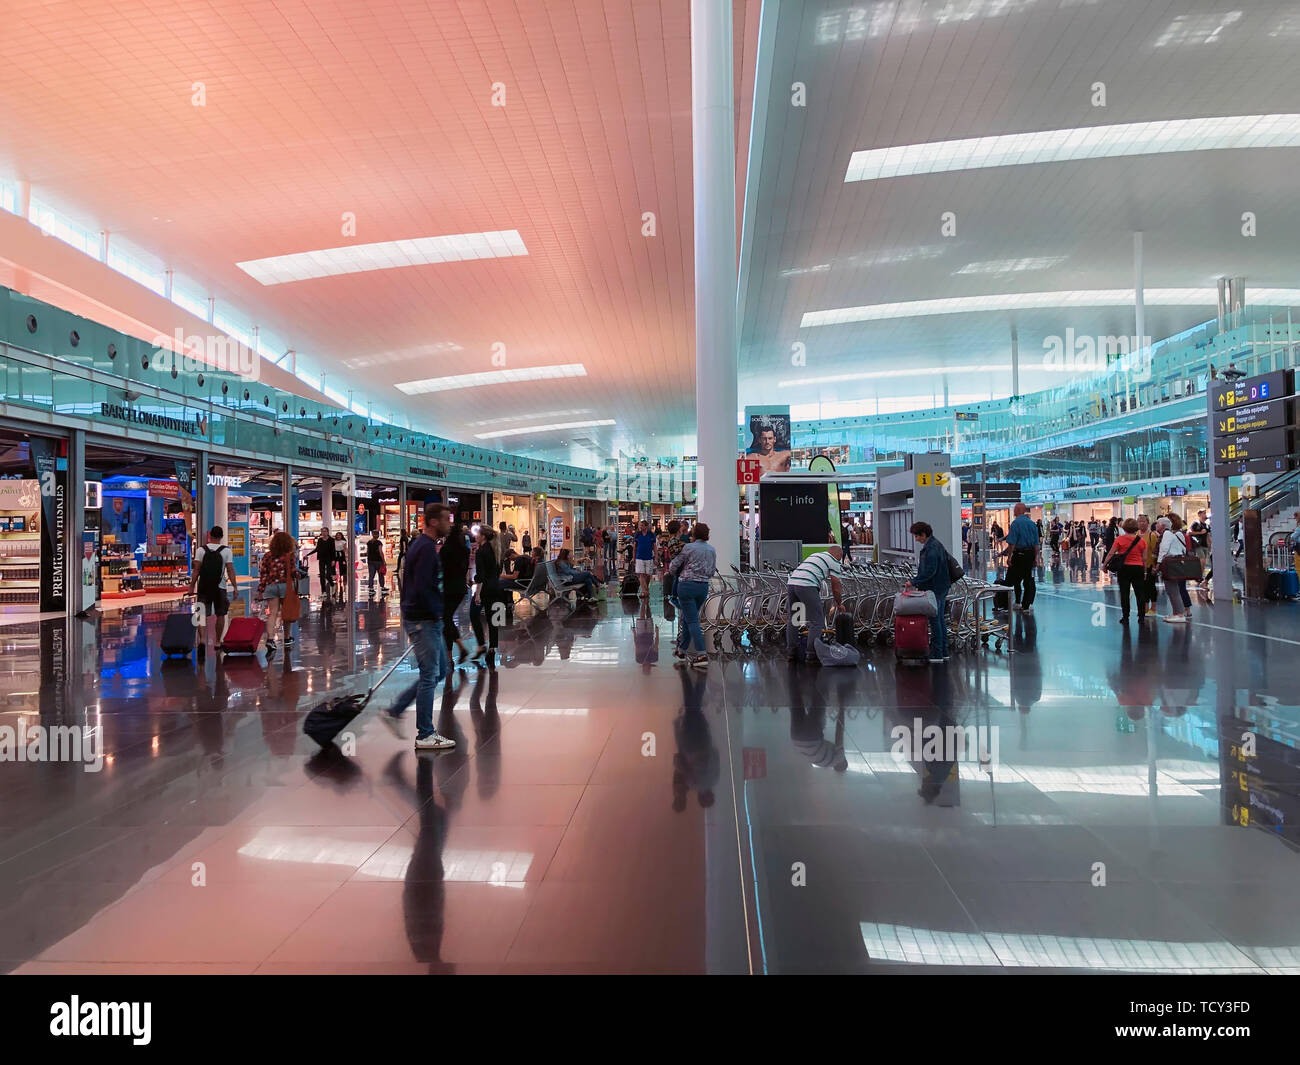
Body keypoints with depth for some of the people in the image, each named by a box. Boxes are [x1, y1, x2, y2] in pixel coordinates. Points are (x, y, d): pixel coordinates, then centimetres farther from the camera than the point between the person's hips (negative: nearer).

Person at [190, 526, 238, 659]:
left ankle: (202, 639, -17)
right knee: (220, 615, 11)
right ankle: (217, 642, 16)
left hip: (204, 587, 1)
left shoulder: (201, 550, 1)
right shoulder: (226, 551, -2)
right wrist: (235, 587, -5)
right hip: (220, 588, -1)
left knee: (203, 614, 3)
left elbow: (196, 570, -3)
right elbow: (230, 570, -7)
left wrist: (192, 586, 0)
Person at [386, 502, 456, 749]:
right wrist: (439, 612, -15)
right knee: (430, 675, -2)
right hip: (424, 620, -10)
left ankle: (395, 711, 21)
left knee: (440, 671, 16)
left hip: (421, 618, 10)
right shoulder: (427, 548, -18)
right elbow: (422, 589, -26)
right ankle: (425, 736, 8)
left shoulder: (420, 544, 14)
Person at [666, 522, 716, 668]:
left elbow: (674, 564, 0)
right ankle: (681, 650, 26)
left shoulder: (689, 547, -8)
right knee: (687, 618, 18)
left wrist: (672, 573, 21)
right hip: (704, 586, 6)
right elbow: (713, 571, 14)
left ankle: (702, 655, -13)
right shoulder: (712, 550, 9)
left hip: (687, 585, -6)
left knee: (692, 621, -5)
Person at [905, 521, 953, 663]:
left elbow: (929, 571, -25)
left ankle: (937, 654, 1)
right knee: (941, 620, 15)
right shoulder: (937, 545, 13)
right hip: (942, 588, 10)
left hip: (934, 590, -10)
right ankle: (944, 652, 21)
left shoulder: (931, 549, -20)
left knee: (935, 621, -4)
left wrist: (914, 582, -19)